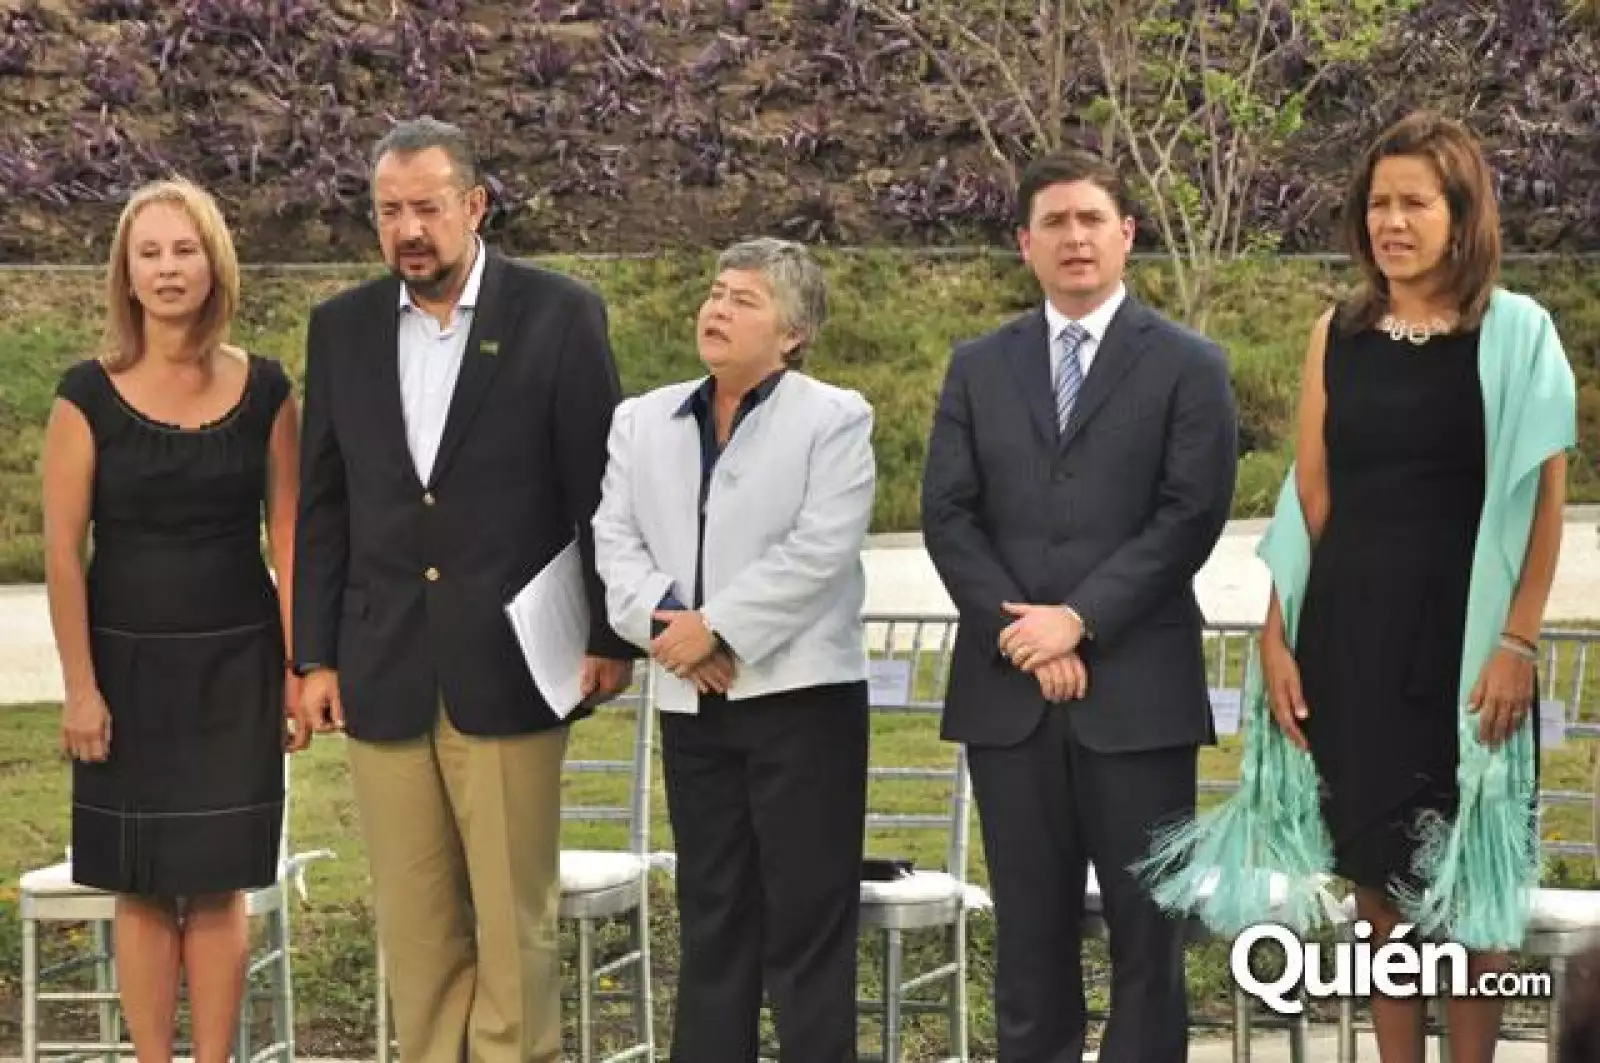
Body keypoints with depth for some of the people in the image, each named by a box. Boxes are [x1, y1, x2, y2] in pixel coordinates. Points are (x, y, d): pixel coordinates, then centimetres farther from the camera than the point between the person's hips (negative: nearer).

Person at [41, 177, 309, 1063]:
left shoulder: (263, 390, 1)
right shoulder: (89, 394, -4)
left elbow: (289, 537, 3)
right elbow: (61, 552, -4)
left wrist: (301, 669, 0)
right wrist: (80, 687, -8)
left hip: (235, 664, 1)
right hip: (129, 664, -1)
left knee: (219, 883, 4)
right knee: (142, 887, 4)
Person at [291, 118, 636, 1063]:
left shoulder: (559, 315, -3)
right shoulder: (343, 327, 8)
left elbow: (602, 489, -1)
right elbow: (325, 506, 11)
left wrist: (611, 637, -2)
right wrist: (316, 656, 8)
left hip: (510, 671, -3)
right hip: (385, 675, 4)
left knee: (516, 920, 1)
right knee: (414, 924, 8)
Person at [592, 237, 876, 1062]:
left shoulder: (835, 419, -3)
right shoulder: (643, 420, 12)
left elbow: (818, 552, -14)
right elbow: (614, 540, 3)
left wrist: (716, 627, -16)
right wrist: (666, 621, -14)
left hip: (801, 692, -5)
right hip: (690, 701, 5)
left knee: (807, 917, -1)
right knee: (710, 914, 12)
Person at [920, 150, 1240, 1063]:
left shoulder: (1188, 365, 2)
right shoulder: (979, 368, 12)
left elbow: (1191, 516, -7)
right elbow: (949, 516, 4)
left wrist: (1079, 620, -14)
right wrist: (1020, 634, -9)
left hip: (1138, 688, -3)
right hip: (1009, 689, 3)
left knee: (1146, 925, 3)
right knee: (1030, 927, 8)